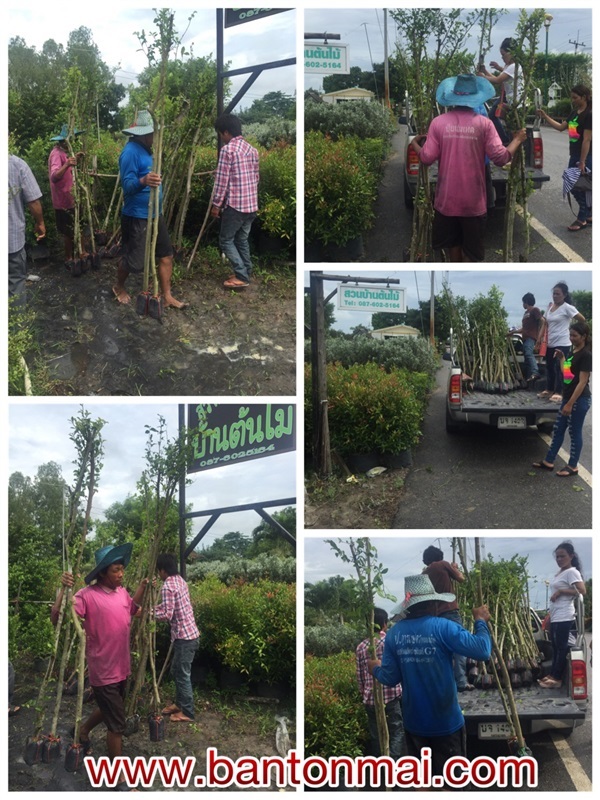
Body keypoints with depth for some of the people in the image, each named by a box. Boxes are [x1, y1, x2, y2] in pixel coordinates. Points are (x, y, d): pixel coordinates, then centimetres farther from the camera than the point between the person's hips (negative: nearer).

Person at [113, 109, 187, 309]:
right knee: (132, 259, 3)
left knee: (166, 254, 9)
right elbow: (128, 185, -28)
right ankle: (119, 287, 31)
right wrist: (143, 181, -45)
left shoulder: (144, 149, 9)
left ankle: (167, 297, 16)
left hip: (154, 213, 9)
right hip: (137, 216, -9)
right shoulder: (131, 151, -20)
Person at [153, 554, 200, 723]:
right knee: (176, 671, 22)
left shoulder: (168, 586, -19)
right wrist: (154, 608, 17)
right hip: (189, 633, 10)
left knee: (183, 675, 0)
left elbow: (167, 614, -22)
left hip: (184, 637, -10)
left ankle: (187, 712, 8)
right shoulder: (180, 580, 11)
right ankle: (180, 703, 33)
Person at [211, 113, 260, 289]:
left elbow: (221, 180, -14)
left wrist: (216, 204, -6)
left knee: (226, 240, 3)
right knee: (242, 239, 18)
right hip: (251, 204, 8)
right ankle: (246, 273, 21)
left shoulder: (227, 149, -13)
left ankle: (241, 276, -3)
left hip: (235, 204, -8)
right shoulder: (252, 149, 11)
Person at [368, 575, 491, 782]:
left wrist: (376, 669, 22)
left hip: (414, 722, 4)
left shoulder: (394, 633, -2)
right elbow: (482, 651, -21)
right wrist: (481, 622, -4)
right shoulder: (442, 627, -15)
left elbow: (390, 678, 1)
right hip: (446, 721, -4)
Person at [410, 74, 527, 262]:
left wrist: (415, 143, 16)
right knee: (471, 249, 9)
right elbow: (500, 157, -11)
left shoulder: (439, 122, -5)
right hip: (473, 200, -2)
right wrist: (517, 140, 7)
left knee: (453, 242, 20)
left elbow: (427, 158, -5)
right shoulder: (484, 123, -9)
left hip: (447, 198, 2)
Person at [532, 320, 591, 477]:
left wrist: (570, 404, -21)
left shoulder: (586, 355, -17)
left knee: (575, 433, 2)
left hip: (579, 400, -9)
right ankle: (548, 462, 22)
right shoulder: (573, 351, 10)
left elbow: (582, 382, -19)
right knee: (558, 430, 13)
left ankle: (572, 467, 13)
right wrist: (561, 359, 11)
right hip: (568, 397, 9)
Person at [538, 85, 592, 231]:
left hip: (586, 157, -9)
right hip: (574, 156, 9)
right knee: (572, 187, 12)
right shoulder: (574, 113, 9)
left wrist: (582, 162, -21)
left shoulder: (589, 115, -17)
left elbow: (587, 140, -20)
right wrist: (545, 116, 8)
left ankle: (582, 220, 10)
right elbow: (561, 127, 17)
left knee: (582, 189, -1)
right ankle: (589, 215, 23)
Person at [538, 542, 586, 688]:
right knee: (555, 646, 12)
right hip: (555, 616, 10)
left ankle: (557, 679, -3)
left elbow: (582, 590, -22)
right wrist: (549, 614, 19)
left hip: (564, 617, -10)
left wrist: (560, 591, -19)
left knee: (562, 647, -5)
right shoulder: (560, 572, 18)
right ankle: (553, 675, 17)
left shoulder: (572, 572, -10)